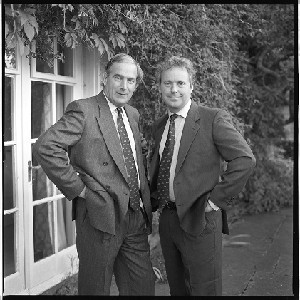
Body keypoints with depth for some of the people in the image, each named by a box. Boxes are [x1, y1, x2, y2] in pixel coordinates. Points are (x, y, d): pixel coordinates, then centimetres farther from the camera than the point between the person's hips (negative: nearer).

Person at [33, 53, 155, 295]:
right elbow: (45, 147, -21)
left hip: (136, 216, 7)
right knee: (95, 288, 7)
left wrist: (146, 201, 11)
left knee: (143, 286, 14)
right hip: (101, 214, -7)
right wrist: (79, 189, -17)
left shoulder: (133, 114, 13)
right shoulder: (84, 110, -10)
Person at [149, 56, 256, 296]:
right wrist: (156, 200, 11)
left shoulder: (213, 118, -9)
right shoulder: (159, 126, 12)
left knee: (205, 290, 1)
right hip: (167, 219, 6)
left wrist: (216, 200, -17)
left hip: (199, 219, -6)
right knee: (177, 289, 16)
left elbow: (245, 160, -17)